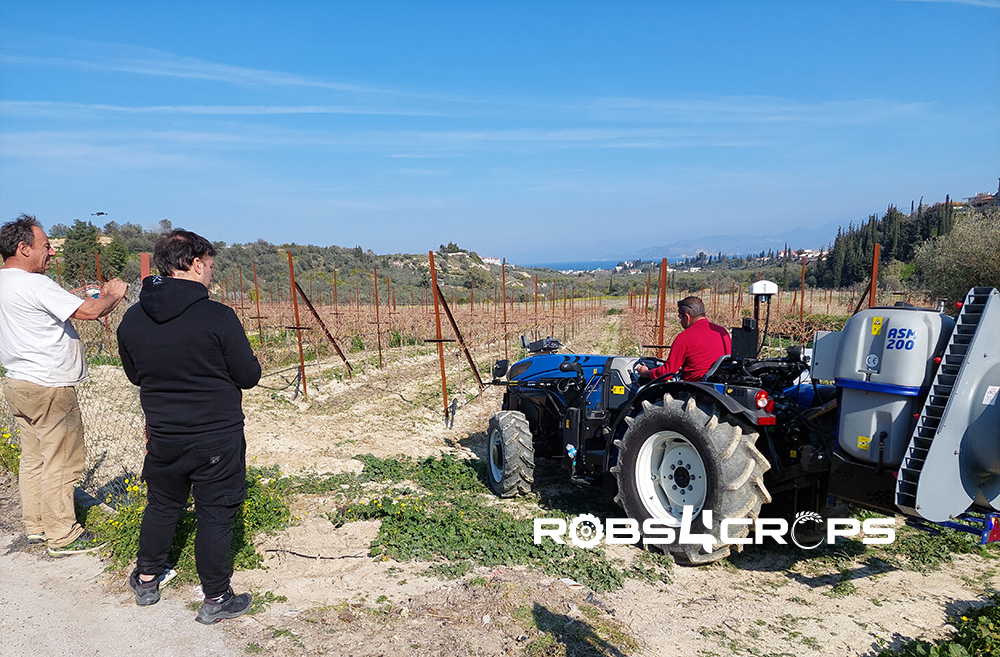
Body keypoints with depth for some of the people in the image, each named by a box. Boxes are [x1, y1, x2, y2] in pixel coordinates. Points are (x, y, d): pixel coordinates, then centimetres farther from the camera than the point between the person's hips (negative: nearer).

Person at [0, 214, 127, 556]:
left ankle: (35, 525, 29)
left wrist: (99, 298, 9)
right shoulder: (34, 285, -20)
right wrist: (112, 296, -6)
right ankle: (62, 536, 9)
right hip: (49, 389, -10)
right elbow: (88, 311, -25)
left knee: (33, 458, 18)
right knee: (61, 463, 0)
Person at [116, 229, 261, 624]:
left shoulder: (132, 320, -4)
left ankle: (146, 581, 42)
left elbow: (135, 375, 11)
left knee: (161, 506, 24)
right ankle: (216, 599, 20)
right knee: (215, 514, 8)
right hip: (217, 439, -5)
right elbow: (249, 377, -12)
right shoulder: (218, 318, -21)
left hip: (163, 437, 5)